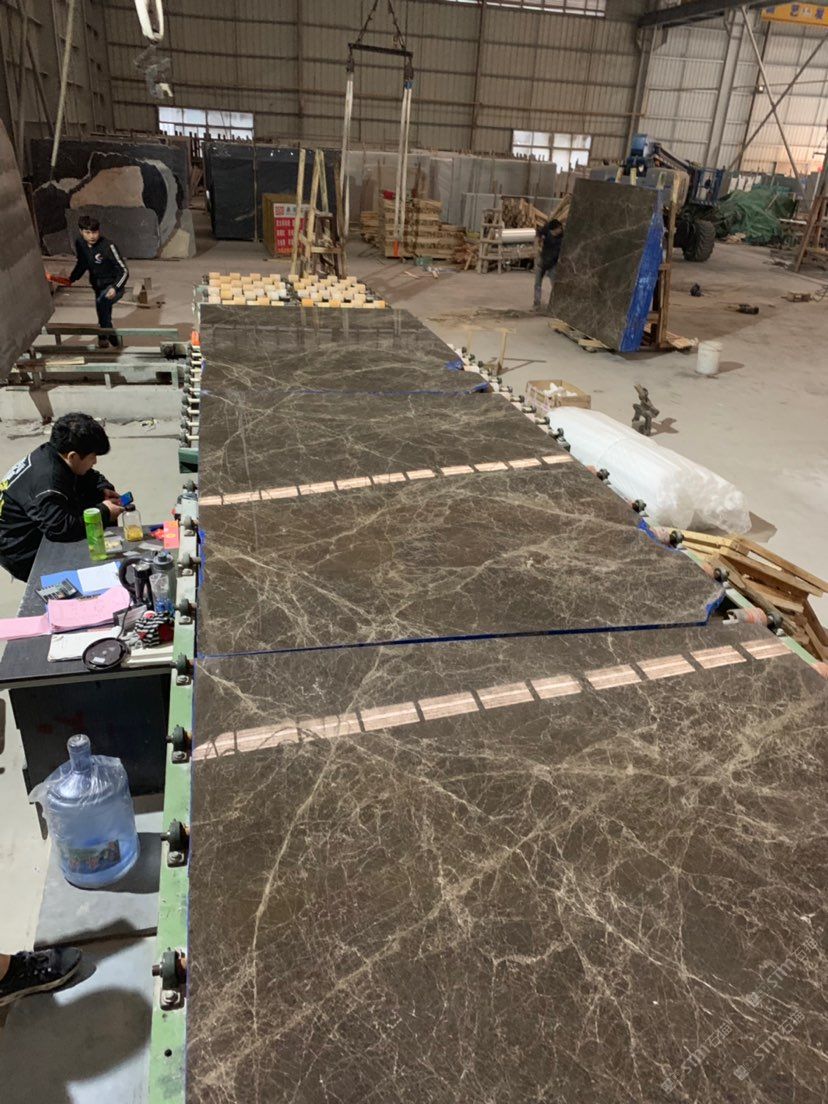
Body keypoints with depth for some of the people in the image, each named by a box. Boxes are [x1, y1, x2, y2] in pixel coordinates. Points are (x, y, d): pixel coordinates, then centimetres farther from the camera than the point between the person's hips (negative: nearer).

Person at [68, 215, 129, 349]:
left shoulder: (108, 246, -23)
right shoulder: (80, 244, -6)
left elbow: (124, 271, -21)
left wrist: (115, 288, -34)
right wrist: (71, 278, 1)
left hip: (114, 286, -7)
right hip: (98, 287, 7)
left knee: (101, 303, -34)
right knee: (104, 316, 16)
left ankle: (103, 336, -17)